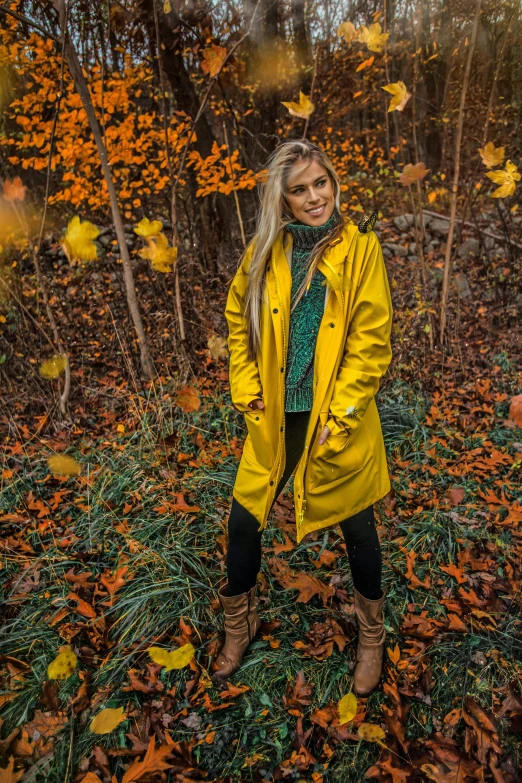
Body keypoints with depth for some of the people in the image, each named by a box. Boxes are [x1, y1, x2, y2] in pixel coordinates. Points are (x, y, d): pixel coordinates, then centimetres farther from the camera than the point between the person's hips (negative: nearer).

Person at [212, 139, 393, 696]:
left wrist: (337, 416, -13)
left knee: (357, 529, 14)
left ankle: (372, 635, 43)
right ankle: (239, 626, 40)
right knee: (243, 521, 11)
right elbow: (238, 321, 10)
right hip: (274, 421, 3)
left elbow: (372, 341, -10)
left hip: (338, 423, -2)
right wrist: (248, 394, 0)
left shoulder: (361, 248, -6)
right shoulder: (265, 251, 3)